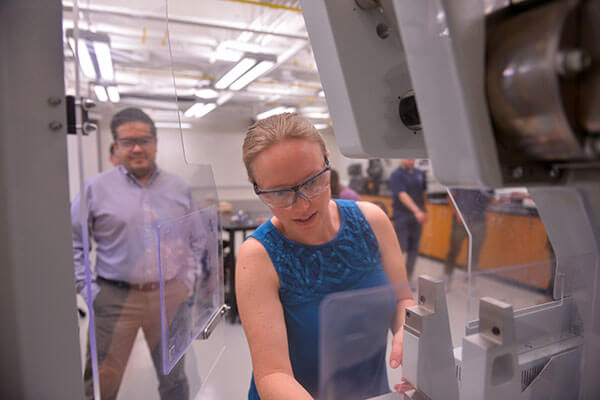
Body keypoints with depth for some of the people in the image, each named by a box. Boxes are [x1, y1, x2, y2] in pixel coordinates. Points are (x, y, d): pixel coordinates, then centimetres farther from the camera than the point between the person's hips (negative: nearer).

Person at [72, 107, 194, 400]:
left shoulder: (179, 189, 5)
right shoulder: (96, 188, -2)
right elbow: (72, 241, 1)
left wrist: (187, 280, 4)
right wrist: (87, 289, -6)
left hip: (170, 296, 3)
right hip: (116, 298, -2)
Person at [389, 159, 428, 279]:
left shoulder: (420, 174, 9)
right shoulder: (396, 175, -9)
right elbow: (402, 195, -20)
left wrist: (424, 211, 16)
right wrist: (417, 211, -29)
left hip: (417, 217, 6)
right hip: (402, 216, -5)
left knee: (414, 249, 8)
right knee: (400, 247, -5)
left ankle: (408, 278, 20)